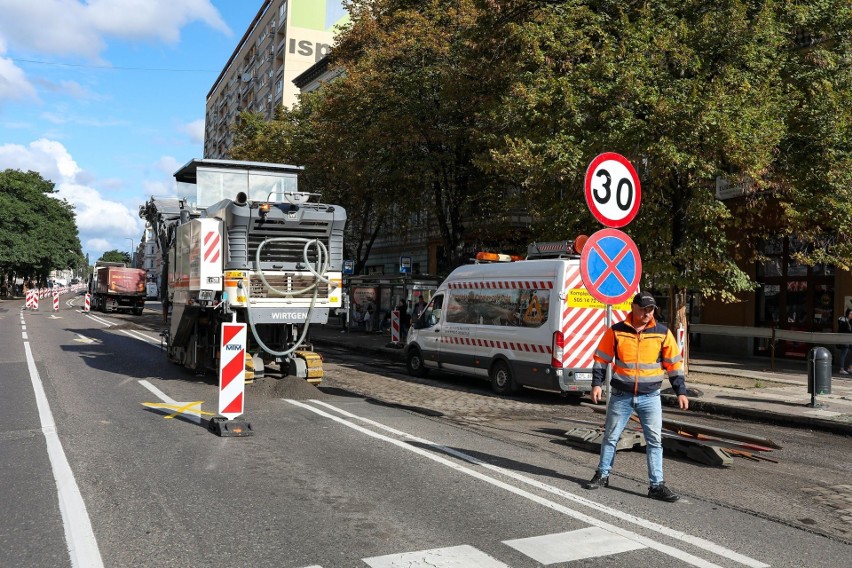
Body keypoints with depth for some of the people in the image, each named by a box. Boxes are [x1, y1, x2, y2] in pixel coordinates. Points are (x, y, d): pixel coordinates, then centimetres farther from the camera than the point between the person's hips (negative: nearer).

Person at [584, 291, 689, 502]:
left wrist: (681, 392, 2)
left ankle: (656, 485, 9)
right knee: (611, 437, 10)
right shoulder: (616, 331, -4)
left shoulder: (662, 333, -2)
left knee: (655, 441, 0)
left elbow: (674, 363, 4)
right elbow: (601, 359, 3)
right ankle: (602, 475, 27)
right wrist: (597, 383, -5)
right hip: (621, 395, 0)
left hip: (650, 397, 0)